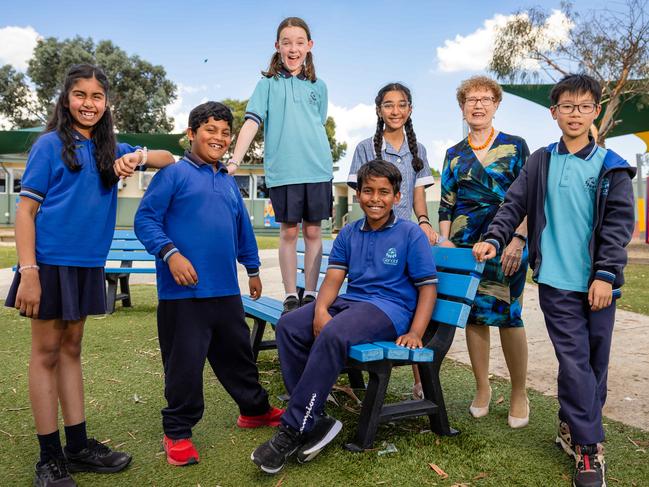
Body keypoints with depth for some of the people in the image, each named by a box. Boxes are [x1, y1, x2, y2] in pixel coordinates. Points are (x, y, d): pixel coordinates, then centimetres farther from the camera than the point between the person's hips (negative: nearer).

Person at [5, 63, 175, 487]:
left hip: (88, 265, 5)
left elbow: (169, 159, 14)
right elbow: (26, 210, -8)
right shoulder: (51, 144, -4)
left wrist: (138, 156, -8)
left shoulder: (109, 148, 10)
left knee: (71, 348, 13)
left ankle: (78, 446, 22)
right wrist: (28, 272, -16)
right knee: (47, 352, 3)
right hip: (51, 261, -5)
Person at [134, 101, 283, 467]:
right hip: (184, 290, -6)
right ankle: (178, 431, 20)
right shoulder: (174, 174, -3)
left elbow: (243, 229, 25)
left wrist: (253, 268, 29)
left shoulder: (229, 182, 16)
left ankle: (255, 409, 36)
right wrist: (170, 253, -22)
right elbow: (146, 219, -9)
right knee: (185, 362, 3)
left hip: (226, 289, 6)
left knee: (238, 352, 18)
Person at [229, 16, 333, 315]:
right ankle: (290, 296, 11)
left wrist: (319, 159, 11)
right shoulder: (268, 84, 6)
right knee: (288, 232, 2)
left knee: (313, 231, 4)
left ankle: (310, 294, 14)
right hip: (282, 170, -2)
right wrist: (234, 160, -16)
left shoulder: (318, 86, 14)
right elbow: (252, 122, -4)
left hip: (318, 169, 2)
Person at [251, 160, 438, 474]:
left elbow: (428, 287, -2)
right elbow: (333, 278, 4)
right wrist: (321, 309, -17)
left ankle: (293, 430, -24)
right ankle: (315, 420, -16)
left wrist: (415, 333, -15)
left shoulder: (411, 234, -1)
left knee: (332, 336, -35)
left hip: (389, 308, -6)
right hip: (349, 301, 6)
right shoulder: (349, 234, 13)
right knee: (287, 326, -17)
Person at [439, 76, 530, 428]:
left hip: (506, 244, -3)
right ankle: (482, 389, 20)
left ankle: (519, 395, 13)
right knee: (474, 315, 6)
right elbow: (446, 205, 13)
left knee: (508, 316, -3)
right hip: (465, 245, 3)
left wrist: (518, 240, -11)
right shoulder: (454, 155, 13)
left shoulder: (515, 146, 5)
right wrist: (445, 240, 0)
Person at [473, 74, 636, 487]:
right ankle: (590, 446, 7)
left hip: (598, 282, 2)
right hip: (557, 281, -1)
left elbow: (619, 223, -1)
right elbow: (515, 205, 4)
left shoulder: (611, 167, 5)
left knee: (596, 362, 10)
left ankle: (573, 427, 29)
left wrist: (605, 274, -9)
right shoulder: (541, 162, 7)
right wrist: (494, 239, -13)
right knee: (575, 362, -2)